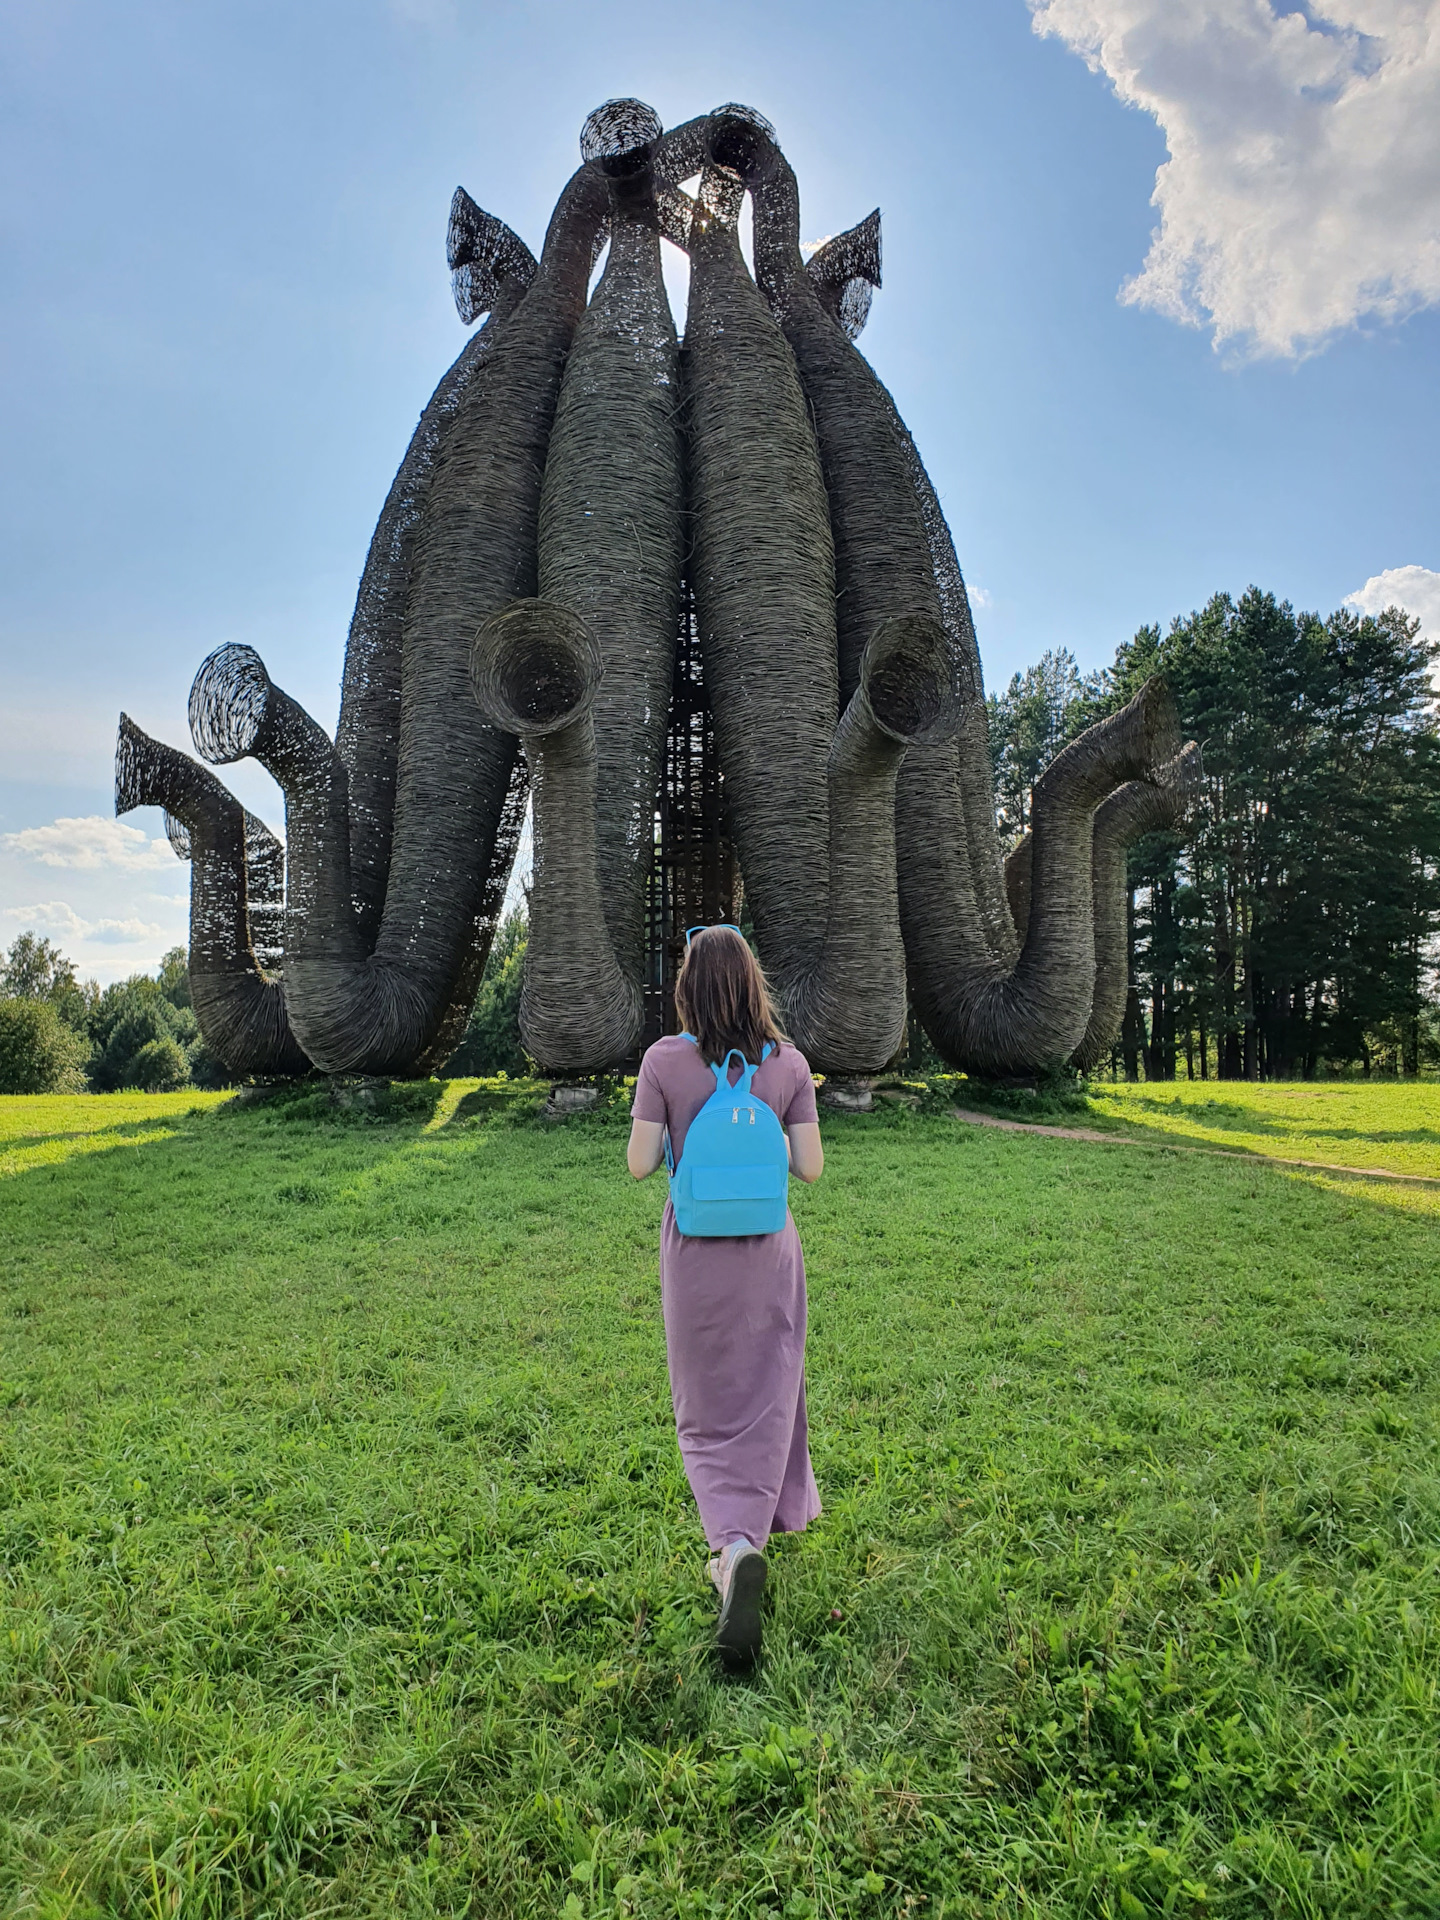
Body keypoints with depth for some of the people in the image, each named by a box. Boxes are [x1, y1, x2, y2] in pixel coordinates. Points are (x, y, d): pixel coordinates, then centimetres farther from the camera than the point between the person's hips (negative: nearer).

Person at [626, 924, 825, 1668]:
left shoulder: (665, 1059, -12)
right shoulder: (788, 1062, -7)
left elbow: (639, 1164, -10)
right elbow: (810, 1167, -5)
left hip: (695, 1252, -1)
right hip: (767, 1251, 1)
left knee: (709, 1416, 9)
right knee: (764, 1403, 19)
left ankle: (736, 1543, -12)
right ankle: (762, 1521, 31)